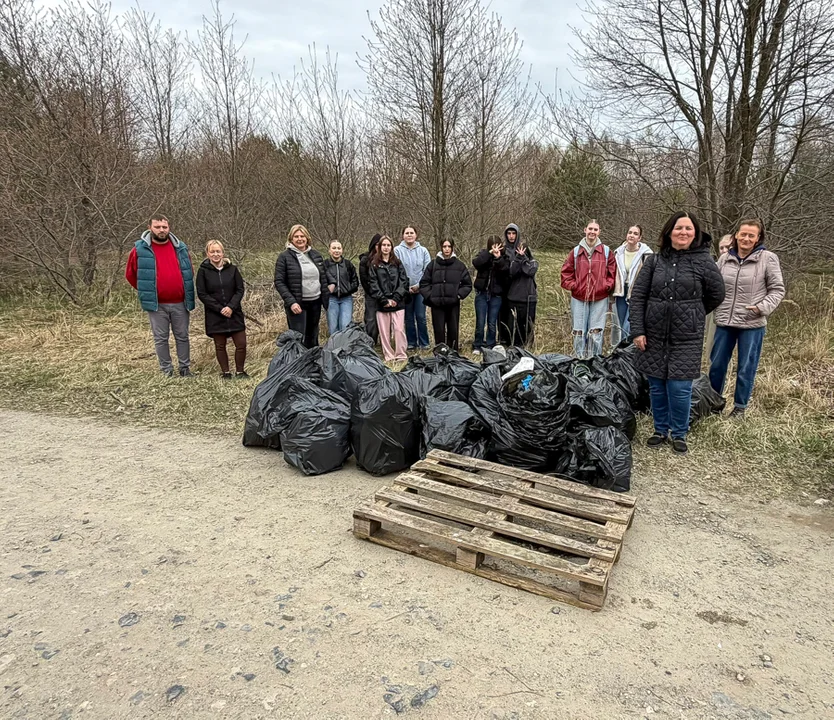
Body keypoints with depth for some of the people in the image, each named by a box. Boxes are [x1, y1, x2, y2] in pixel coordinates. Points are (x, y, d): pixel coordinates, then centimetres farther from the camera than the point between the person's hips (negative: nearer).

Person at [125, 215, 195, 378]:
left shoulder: (180, 247, 5)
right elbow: (130, 274, 8)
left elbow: (190, 271, 19)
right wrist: (146, 291, 8)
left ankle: (185, 368, 21)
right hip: (156, 304, -2)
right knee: (160, 339, 6)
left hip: (180, 303, 2)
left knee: (182, 337, 10)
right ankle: (166, 370, 16)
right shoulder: (140, 249, -3)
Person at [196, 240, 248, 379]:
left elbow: (240, 290, 2)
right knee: (220, 345, 7)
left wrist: (231, 307, -13)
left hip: (234, 313, 1)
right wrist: (220, 309, -13)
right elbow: (202, 294, -5)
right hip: (215, 316, -1)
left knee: (241, 344, -2)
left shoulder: (232, 269, 3)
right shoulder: (203, 271, -2)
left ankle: (239, 371, 15)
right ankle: (225, 372, 21)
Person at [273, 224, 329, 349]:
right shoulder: (284, 257, -3)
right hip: (297, 305, -5)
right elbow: (279, 282, -8)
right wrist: (291, 302, -17)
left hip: (315, 303, 5)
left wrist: (326, 300, 7)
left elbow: (323, 279, 15)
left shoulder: (316, 255, 11)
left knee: (312, 338, 13)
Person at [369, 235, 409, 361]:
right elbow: (373, 284, -1)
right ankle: (388, 355, 12)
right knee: (384, 331, 3)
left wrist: (396, 298, -9)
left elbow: (404, 281, 3)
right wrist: (384, 300, -10)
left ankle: (401, 355, 4)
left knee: (399, 329, -5)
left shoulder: (397, 263, 11)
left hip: (398, 303, 0)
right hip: (382, 304, 0)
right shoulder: (374, 264, 6)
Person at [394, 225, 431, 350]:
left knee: (421, 317, -1)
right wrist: (405, 287, -10)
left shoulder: (423, 251, 4)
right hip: (405, 290, 0)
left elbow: (427, 270, 1)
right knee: (409, 318, 8)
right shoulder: (397, 250, -2)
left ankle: (424, 343, 10)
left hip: (420, 289, 0)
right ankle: (411, 343, 18)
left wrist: (419, 285, -8)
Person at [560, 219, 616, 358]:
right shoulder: (576, 252, 6)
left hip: (600, 299, -1)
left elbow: (612, 273, 7)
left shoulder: (606, 251, 5)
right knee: (579, 332, 4)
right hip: (579, 298, 1)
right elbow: (566, 273, 8)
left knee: (596, 333, -2)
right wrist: (574, 286, -4)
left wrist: (606, 286, -5)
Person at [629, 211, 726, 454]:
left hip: (686, 337, -2)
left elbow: (716, 294, 8)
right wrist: (637, 330, -5)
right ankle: (660, 430, 26)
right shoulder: (655, 260, 2)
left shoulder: (703, 260, -3)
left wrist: (692, 315, 14)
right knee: (657, 386, 10)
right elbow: (637, 296, 1)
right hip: (654, 334, 2)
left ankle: (679, 434, 17)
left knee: (679, 388, -2)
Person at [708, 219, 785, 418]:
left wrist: (763, 307, -16)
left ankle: (740, 406, 22)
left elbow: (777, 289, -3)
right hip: (724, 322, 3)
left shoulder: (768, 259, -5)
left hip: (752, 324, -3)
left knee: (746, 369, 7)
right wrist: (713, 307, 4)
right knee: (717, 364, 12)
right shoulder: (724, 258, 5)